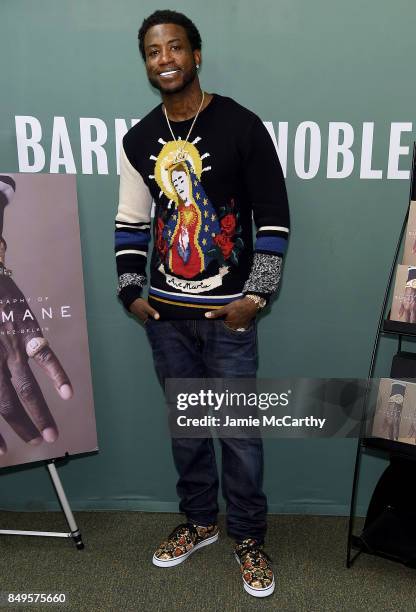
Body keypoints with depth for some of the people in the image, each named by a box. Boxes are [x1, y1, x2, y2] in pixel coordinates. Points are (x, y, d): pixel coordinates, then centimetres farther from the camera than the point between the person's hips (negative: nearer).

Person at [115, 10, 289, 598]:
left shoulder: (240, 125, -5)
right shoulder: (139, 140, 7)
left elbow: (273, 218, -5)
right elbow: (130, 222, 14)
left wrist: (255, 296, -10)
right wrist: (131, 291, 5)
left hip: (228, 313, -4)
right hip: (167, 313, 4)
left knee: (240, 433, 5)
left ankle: (249, 538, 29)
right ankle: (199, 520, 38)